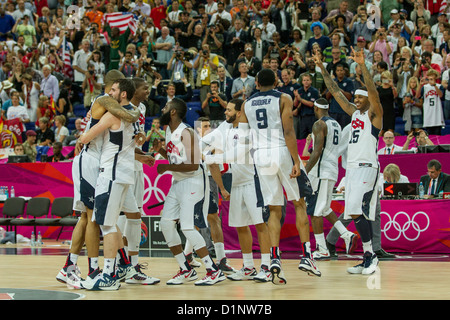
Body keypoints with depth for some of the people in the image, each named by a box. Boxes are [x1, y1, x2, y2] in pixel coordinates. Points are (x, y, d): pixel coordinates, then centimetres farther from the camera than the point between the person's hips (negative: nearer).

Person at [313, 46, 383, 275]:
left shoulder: (374, 114, -4)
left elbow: (373, 92, -21)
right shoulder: (354, 113, 17)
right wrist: (323, 69, 19)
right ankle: (368, 260, 10)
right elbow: (336, 92, 21)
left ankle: (370, 254, -11)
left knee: (356, 211, -18)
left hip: (366, 168, -8)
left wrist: (363, 65, -30)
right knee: (358, 215, 6)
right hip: (352, 168, 8)